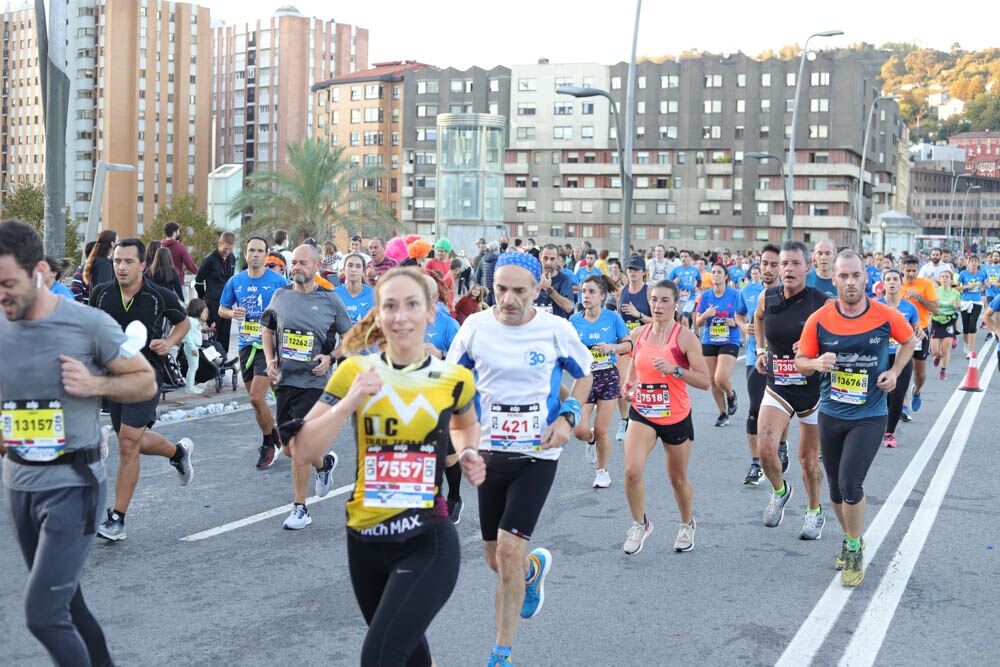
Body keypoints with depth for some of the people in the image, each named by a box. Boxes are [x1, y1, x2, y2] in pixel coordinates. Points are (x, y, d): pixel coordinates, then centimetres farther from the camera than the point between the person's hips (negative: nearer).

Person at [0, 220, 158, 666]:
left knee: (43, 614, -12)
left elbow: (146, 381, -1)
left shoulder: (90, 324, -11)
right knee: (64, 603, 17)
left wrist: (96, 385, -18)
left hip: (73, 483, -5)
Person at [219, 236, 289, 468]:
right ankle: (273, 437, 29)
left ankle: (269, 443, 5)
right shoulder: (235, 281, 7)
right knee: (256, 399, 11)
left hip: (269, 346, -5)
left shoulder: (278, 281, -4)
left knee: (256, 398, -14)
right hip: (246, 345, 5)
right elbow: (222, 309, 16)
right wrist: (232, 313, -5)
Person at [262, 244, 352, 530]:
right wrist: (270, 360, 5)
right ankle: (323, 463, 40)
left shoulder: (330, 299, -3)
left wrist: (330, 358, -9)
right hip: (285, 379, 5)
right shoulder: (280, 295, 5)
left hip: (313, 381, -4)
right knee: (288, 448, 9)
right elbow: (267, 330, 19)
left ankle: (300, 509, 4)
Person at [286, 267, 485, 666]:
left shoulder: (455, 379, -4)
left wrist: (467, 454, 0)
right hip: (365, 541, 3)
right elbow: (302, 453, -10)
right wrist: (348, 403, -22)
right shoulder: (355, 372, -4)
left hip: (428, 544, -3)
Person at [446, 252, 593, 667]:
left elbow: (583, 375, 7)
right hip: (490, 451, 3)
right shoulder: (475, 326, -6)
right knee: (495, 558, 11)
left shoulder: (557, 330, -10)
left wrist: (567, 417, -9)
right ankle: (534, 569, 50)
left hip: (537, 454, -3)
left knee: (510, 548, -14)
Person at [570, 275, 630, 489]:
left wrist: (612, 347, -17)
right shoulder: (575, 321, -2)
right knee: (580, 431, -9)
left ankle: (602, 471, 23)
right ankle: (591, 441, 29)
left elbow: (628, 344, 1)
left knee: (601, 431, 1)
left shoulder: (613, 318, -6)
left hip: (608, 377, -1)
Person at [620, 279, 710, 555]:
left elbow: (705, 381, -13)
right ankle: (640, 524, 8)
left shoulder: (685, 337, -10)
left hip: (676, 416, -2)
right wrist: (628, 383, 2)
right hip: (642, 413, 2)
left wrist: (675, 370, -26)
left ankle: (687, 525, 41)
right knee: (632, 471, -17)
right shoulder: (638, 334, 1)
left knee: (678, 479, 12)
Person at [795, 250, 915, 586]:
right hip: (831, 415, 3)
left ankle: (854, 550, 7)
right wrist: (816, 363, -21)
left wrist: (895, 371, -4)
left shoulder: (887, 316, -10)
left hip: (869, 416, -2)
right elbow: (800, 362, 1)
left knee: (850, 483, -15)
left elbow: (908, 341, 11)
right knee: (836, 488, 13)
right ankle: (850, 538, 39)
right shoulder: (819, 320, -9)